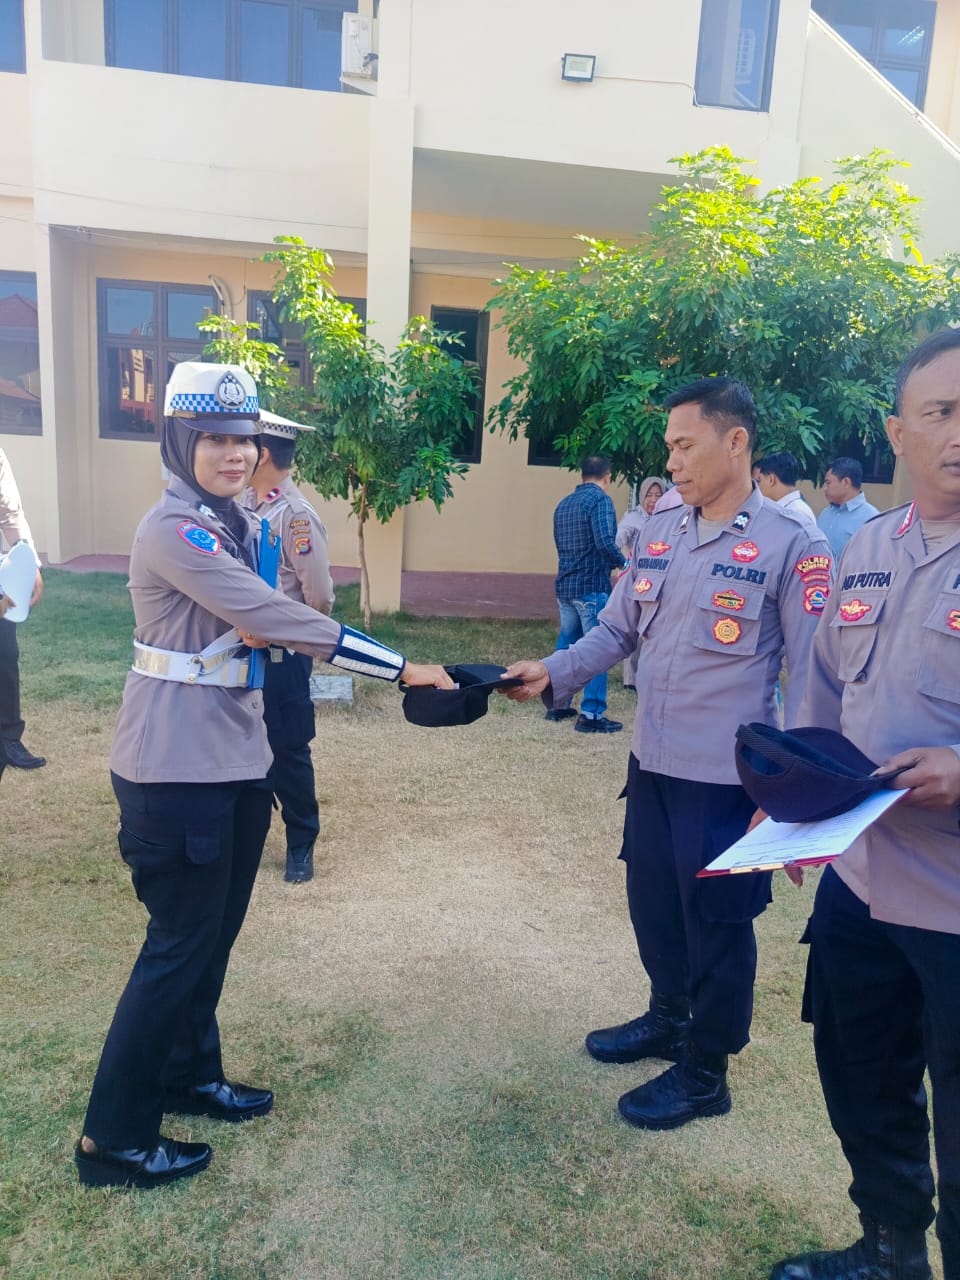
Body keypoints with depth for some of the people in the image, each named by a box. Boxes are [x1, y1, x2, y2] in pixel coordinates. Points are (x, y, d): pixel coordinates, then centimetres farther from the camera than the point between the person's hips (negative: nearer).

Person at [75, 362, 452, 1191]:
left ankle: (190, 1074, 39)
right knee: (181, 942, 2)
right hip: (177, 769, -8)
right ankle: (113, 1139, 21)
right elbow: (284, 620, -27)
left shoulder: (238, 525, 9)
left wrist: (260, 629, -9)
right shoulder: (174, 531, -20)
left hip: (237, 759, 8)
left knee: (216, 931, 19)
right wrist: (404, 668, -26)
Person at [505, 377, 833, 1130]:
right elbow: (617, 631, 10)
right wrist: (553, 673, -5)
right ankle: (668, 1018, 46)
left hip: (731, 778, -6)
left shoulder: (792, 545, -13)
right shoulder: (659, 533, 5)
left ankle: (705, 1072, 31)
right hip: (653, 763, 6)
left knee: (717, 922, 10)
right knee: (652, 902, 20)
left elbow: (812, 678, -12)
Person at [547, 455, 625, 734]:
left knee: (565, 646, 16)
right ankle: (591, 714, -2)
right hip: (592, 586, -8)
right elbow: (605, 543, -23)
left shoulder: (563, 504, 13)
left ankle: (558, 705, 22)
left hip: (565, 585, 8)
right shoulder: (600, 500, -11)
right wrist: (622, 564, -5)